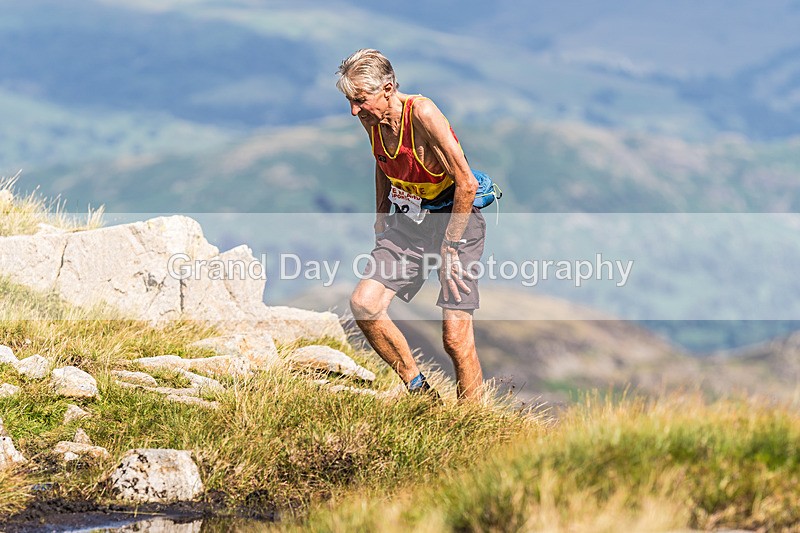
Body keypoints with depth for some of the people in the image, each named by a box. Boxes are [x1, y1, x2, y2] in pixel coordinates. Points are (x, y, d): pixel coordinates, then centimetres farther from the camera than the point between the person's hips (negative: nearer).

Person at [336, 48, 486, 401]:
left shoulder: (422, 113, -25)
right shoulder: (371, 119, -3)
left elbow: (466, 183, -23)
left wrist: (450, 248, -19)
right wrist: (381, 224, 20)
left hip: (456, 219, -7)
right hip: (409, 222, 7)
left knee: (455, 338, -11)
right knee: (363, 304, -11)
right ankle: (419, 392, 4)